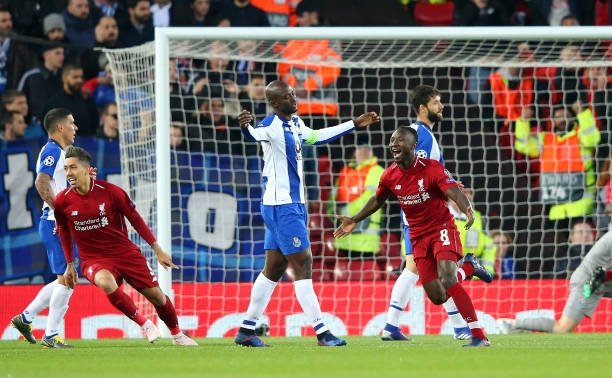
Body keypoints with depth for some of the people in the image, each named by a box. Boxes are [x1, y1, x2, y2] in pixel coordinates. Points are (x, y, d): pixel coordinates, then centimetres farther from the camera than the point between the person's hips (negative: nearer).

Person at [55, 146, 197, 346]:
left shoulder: (110, 191, -14)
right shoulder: (62, 201, -10)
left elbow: (135, 218, -1)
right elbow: (64, 231, 10)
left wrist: (157, 249, 2)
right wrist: (70, 265, 13)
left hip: (125, 253, 1)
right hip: (93, 259, -1)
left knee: (156, 295, 4)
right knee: (106, 283, -35)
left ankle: (177, 334, 33)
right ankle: (144, 323, -16)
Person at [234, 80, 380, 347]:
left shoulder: (295, 123, 11)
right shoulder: (272, 124, -16)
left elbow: (318, 136, 30)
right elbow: (256, 134, -38)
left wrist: (355, 124, 36)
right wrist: (245, 127, -62)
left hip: (294, 204, 9)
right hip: (281, 205, -9)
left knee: (274, 268, 11)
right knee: (303, 263, -9)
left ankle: (246, 330, 16)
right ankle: (321, 332, -8)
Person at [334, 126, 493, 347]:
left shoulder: (432, 168, -16)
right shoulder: (390, 176, 0)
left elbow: (454, 192, -30)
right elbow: (378, 200, 20)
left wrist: (467, 209, -51)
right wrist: (354, 220, 21)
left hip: (442, 229, -5)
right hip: (418, 236, 5)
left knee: (447, 281, -27)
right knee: (437, 296, -1)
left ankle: (479, 337, -24)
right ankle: (468, 267, 30)